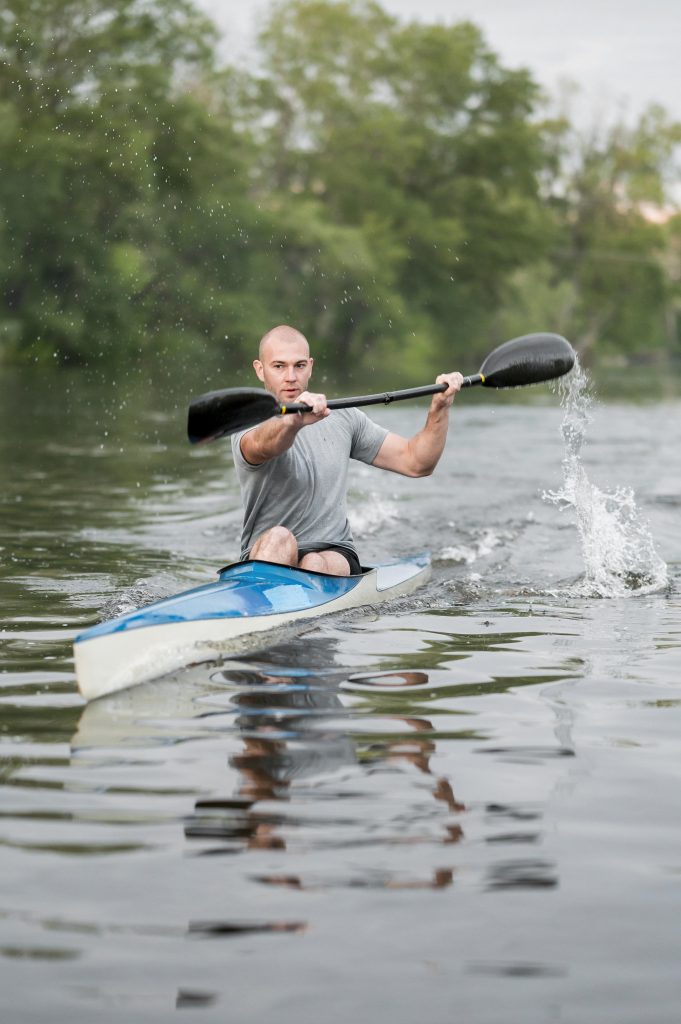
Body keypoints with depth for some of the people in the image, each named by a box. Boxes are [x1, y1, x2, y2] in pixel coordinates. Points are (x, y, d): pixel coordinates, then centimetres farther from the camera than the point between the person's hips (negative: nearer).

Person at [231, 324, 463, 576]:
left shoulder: (343, 418, 11)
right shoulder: (250, 425, -6)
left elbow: (416, 463, 12)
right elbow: (263, 445, -33)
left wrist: (439, 409, -3)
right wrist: (293, 421, -55)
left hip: (334, 557, 3)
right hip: (265, 557, -3)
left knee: (315, 565, -31)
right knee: (278, 538, -36)